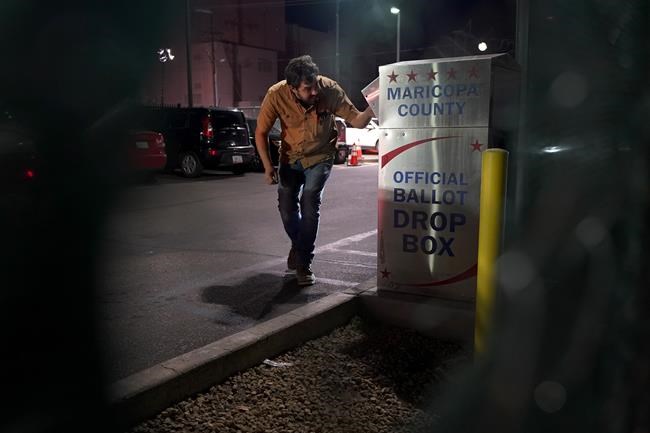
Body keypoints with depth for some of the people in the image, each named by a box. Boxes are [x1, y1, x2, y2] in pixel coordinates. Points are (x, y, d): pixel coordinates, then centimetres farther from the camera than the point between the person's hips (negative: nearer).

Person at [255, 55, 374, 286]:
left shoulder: (329, 89, -27)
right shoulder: (276, 95, -26)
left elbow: (356, 120, -22)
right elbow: (261, 133, -14)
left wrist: (370, 111, -43)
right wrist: (268, 166, -21)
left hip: (320, 156, -2)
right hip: (290, 156, 2)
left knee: (310, 202, -17)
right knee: (286, 204, 7)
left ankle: (303, 264, -4)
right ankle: (298, 245, 38)